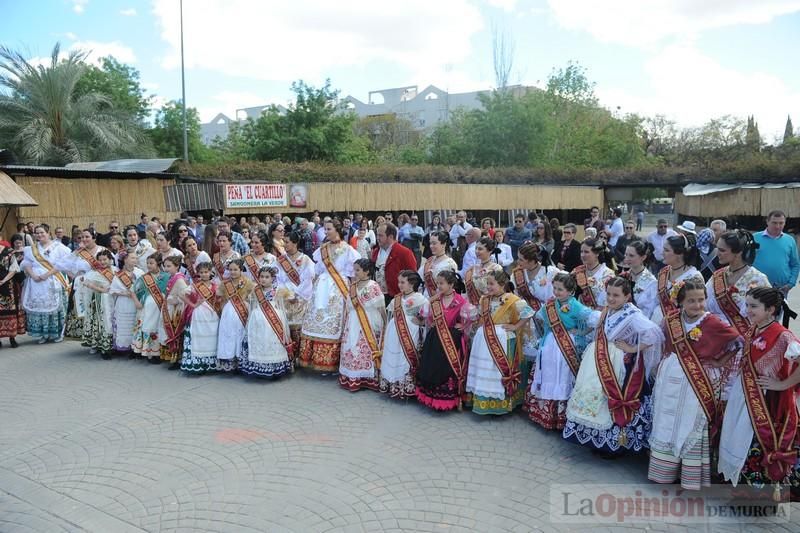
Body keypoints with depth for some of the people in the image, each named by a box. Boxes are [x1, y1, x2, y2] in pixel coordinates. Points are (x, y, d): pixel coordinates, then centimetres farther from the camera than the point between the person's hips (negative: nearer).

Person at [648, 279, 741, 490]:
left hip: (696, 384, -4)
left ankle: (692, 479, 20)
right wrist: (663, 365, 8)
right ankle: (663, 472, 30)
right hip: (670, 382, 4)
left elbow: (738, 341, -7)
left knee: (692, 427, 6)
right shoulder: (671, 321, -1)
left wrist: (718, 362, -6)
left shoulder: (712, 323, -12)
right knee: (666, 425, 14)